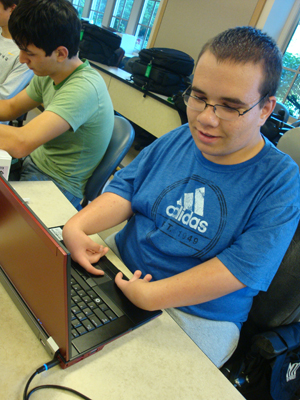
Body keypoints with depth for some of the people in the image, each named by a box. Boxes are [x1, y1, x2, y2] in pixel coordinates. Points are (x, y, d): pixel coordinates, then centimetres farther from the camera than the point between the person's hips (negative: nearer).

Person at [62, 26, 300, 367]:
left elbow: (243, 267, -22)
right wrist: (76, 226, -17)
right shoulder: (177, 140, 1)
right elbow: (125, 189, 2)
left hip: (197, 316, -4)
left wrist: (150, 296, -29)